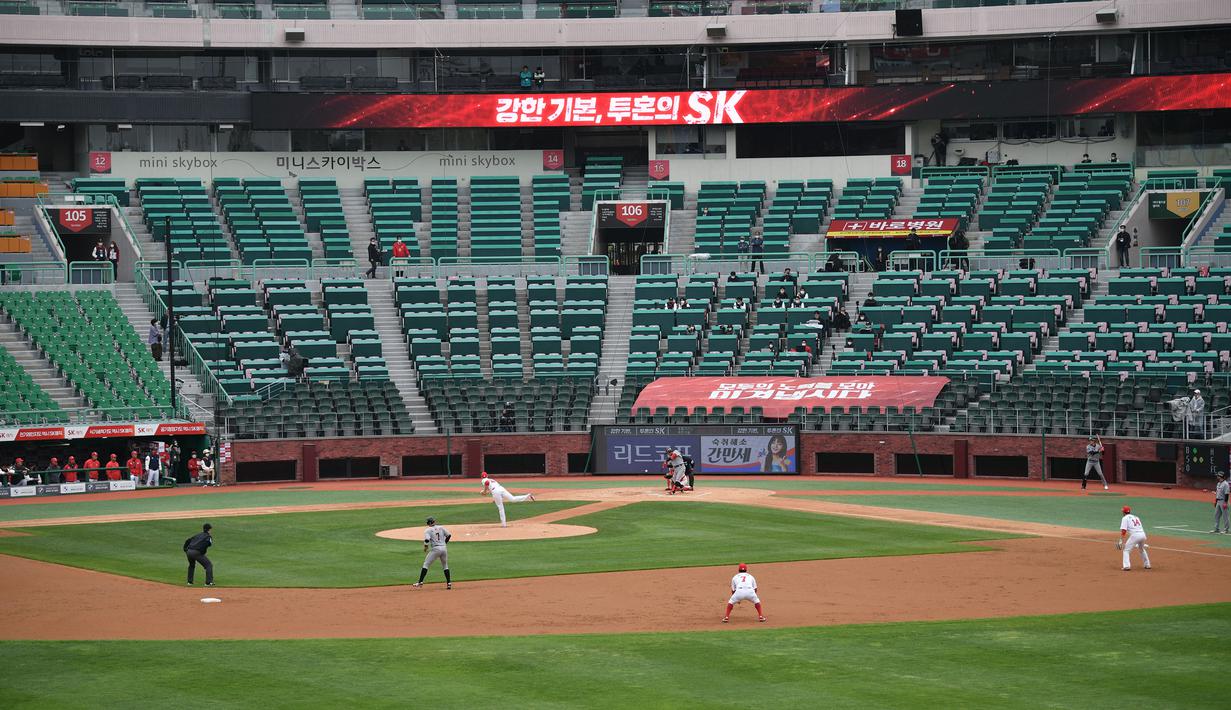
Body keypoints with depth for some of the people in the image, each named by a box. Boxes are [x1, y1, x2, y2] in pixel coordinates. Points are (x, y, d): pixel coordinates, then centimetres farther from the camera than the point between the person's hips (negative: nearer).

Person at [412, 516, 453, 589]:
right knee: (445, 565, 18)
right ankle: (449, 583, 12)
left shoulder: (428, 530, -1)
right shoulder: (441, 527, 11)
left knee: (426, 564, 3)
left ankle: (420, 582, -5)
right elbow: (449, 535, 7)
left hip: (435, 549, -4)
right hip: (444, 548, 4)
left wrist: (425, 547, 1)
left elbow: (427, 540, -16)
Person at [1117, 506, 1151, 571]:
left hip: (1135, 535, -6)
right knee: (1141, 549, 31)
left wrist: (1122, 541, -6)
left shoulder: (1125, 518, 6)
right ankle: (1147, 565, 36)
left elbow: (1123, 531, -5)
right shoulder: (1136, 517, 26)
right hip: (1143, 534, 6)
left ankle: (1127, 566, -14)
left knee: (1126, 550, 2)